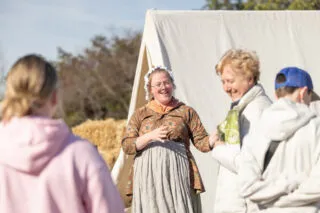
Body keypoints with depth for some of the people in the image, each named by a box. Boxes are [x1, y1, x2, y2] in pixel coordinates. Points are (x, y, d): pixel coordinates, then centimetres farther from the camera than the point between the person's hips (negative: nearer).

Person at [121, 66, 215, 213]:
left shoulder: (186, 111, 12)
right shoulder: (140, 114, 14)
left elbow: (201, 141, 5)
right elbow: (126, 146, 4)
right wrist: (151, 136, -12)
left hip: (178, 177, -1)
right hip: (149, 179, 1)